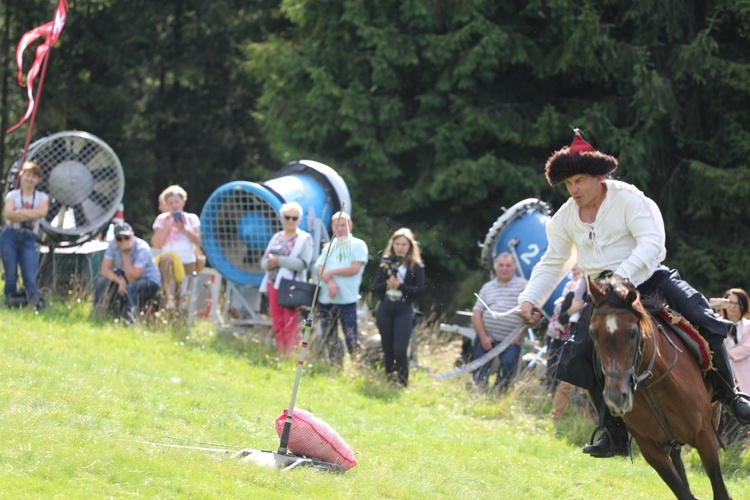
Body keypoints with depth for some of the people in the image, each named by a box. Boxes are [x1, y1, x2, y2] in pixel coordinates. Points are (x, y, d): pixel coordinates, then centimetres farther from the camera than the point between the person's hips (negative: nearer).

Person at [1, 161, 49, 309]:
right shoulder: (13, 195, 9)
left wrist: (20, 213, -11)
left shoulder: (42, 197, 12)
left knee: (30, 276, -11)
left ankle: (34, 301, -13)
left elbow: (42, 212, -10)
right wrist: (31, 214, -11)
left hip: (28, 239, 0)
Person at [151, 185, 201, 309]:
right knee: (166, 258, -41)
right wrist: (166, 226, -9)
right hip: (168, 262, -2)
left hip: (188, 263, 2)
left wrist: (184, 229, -10)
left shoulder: (192, 219, 11)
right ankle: (168, 298, -50)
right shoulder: (161, 219, 8)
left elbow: (198, 242, 0)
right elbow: (156, 244, -3)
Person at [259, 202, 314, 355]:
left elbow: (302, 263, -15)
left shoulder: (304, 238, -1)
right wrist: (269, 263, -10)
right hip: (274, 284, 6)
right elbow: (264, 262, 13)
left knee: (290, 324, -8)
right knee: (277, 323, 7)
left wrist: (279, 261, -18)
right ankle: (280, 355, 12)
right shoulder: (277, 237, 16)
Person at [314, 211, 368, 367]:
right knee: (328, 337, 6)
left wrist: (331, 272, -5)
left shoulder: (358, 245, 4)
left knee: (351, 336, -10)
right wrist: (330, 282, -16)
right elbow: (319, 269, 4)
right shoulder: (328, 247, 17)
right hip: (326, 299, 5)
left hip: (347, 299, -5)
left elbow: (355, 268, -9)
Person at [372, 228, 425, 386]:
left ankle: (402, 382, -5)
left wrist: (400, 286, -17)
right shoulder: (386, 263, 8)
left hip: (404, 311, -3)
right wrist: (387, 284, -16)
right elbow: (376, 288, 5)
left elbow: (420, 290, -7)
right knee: (387, 348, 9)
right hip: (385, 309, 3)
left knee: (400, 349, -13)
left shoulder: (416, 266, -1)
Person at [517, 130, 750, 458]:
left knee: (705, 322, -20)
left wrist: (623, 275, -37)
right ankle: (615, 433, -4)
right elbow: (552, 264, 11)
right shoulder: (565, 218, 4)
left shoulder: (628, 199, -12)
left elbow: (651, 243, -22)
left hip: (647, 277, -4)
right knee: (579, 354, -15)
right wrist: (530, 299, -4)